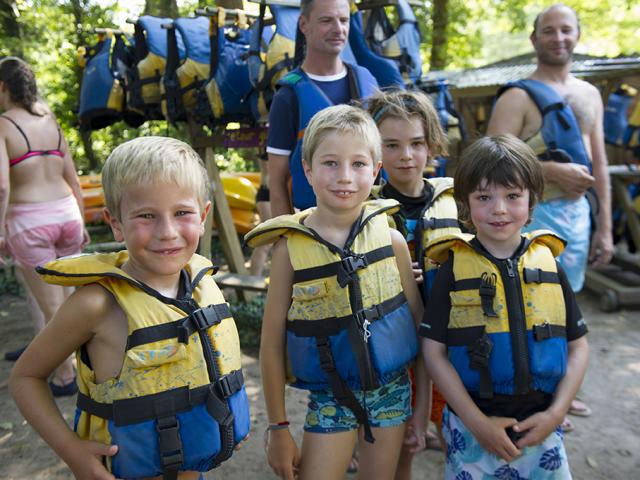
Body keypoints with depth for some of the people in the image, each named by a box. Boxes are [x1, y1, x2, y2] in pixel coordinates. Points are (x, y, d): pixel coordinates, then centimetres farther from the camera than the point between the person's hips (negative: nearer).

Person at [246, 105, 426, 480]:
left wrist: (423, 403, 3)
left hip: (393, 389, 2)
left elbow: (419, 321, 0)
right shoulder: (291, 247, -13)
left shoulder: (391, 239, -9)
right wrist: (278, 427, -2)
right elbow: (272, 343, -7)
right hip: (330, 398, -1)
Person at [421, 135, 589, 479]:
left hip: (539, 426, 2)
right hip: (470, 426, -2)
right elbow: (434, 351, -9)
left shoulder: (549, 265, -2)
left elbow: (578, 347, 4)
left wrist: (555, 413, -5)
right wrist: (477, 421, -11)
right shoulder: (454, 269, -9)